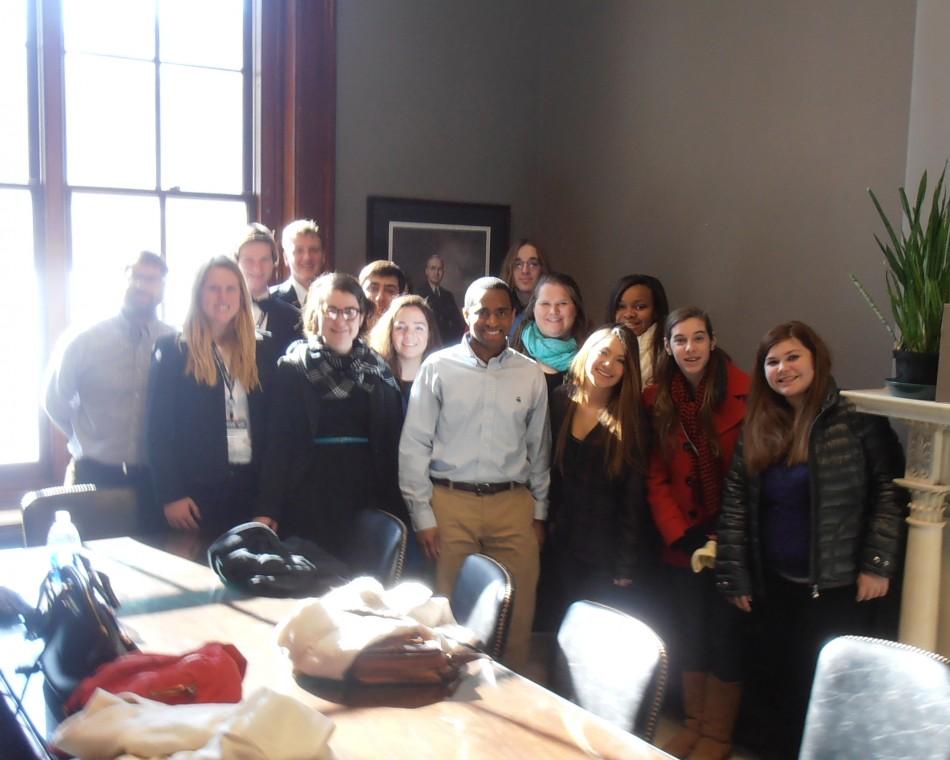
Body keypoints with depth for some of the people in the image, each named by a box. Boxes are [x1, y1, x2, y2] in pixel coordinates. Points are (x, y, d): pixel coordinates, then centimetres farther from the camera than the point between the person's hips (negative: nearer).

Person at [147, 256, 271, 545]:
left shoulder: (258, 350, 10)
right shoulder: (172, 350, -1)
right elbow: (159, 428, -4)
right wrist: (170, 495, -11)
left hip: (251, 485, 3)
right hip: (196, 487, -3)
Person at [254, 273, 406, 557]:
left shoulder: (379, 371, 9)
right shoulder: (292, 369, 2)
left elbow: (392, 443, 7)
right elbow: (278, 442, -2)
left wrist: (396, 509, 3)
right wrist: (267, 509, -9)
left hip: (367, 501, 2)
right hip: (309, 502, -2)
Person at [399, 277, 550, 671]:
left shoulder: (530, 374, 7)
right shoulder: (439, 367, 0)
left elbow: (539, 448, 14)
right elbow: (414, 445, 0)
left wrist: (539, 512, 13)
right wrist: (422, 515, -3)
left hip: (513, 504, 2)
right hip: (451, 503, -2)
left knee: (518, 613, 4)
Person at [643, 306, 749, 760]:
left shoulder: (743, 392, -12)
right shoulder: (657, 400, 1)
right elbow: (656, 478, 1)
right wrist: (680, 536, -9)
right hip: (681, 540, 4)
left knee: (724, 635, 6)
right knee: (688, 635, 14)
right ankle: (693, 723, 32)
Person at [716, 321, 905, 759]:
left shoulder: (856, 419, -9)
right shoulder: (758, 429, 6)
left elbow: (890, 490, -9)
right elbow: (734, 502, 6)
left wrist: (878, 563, -14)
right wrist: (734, 575, 3)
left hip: (840, 587, -4)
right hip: (775, 587, 5)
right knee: (788, 684, 14)